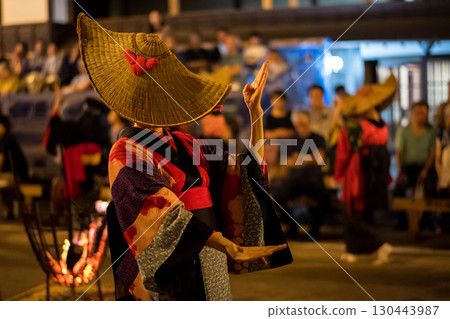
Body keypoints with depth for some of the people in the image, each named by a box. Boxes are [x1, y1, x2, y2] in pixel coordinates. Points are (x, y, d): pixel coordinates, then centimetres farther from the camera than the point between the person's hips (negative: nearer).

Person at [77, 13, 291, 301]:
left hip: (208, 268, 7)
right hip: (169, 278, -7)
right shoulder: (128, 153, -12)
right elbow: (170, 215, -24)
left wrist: (255, 111, 5)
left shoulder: (184, 145, 10)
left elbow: (252, 169, 13)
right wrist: (233, 248, -30)